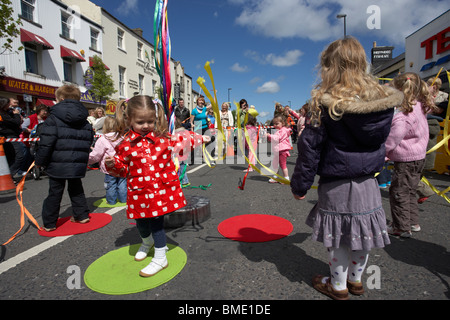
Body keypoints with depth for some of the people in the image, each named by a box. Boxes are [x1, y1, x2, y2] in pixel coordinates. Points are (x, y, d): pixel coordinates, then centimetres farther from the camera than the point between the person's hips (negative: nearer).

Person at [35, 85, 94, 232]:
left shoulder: (53, 119, -9)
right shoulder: (86, 122, 7)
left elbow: (46, 144, -13)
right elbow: (88, 143, 13)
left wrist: (40, 161, -1)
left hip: (57, 165, -4)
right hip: (78, 165, 4)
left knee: (54, 193, 7)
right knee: (76, 190, 20)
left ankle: (49, 223, 17)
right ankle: (82, 215, 25)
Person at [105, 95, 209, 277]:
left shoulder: (163, 136, 0)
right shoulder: (126, 144, -1)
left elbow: (180, 142, 18)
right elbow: (123, 169, 6)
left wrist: (197, 139, 14)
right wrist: (113, 164, -12)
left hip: (162, 188, -1)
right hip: (139, 192, 2)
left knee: (156, 222, 1)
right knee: (141, 222, 15)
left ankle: (160, 258, 22)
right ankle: (147, 243, 53)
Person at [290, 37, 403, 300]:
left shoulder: (326, 103, -16)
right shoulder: (382, 98, 1)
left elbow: (310, 147, -14)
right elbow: (381, 141, 13)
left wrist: (300, 185, -6)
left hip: (336, 186, -5)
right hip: (368, 183, 6)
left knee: (338, 238, 11)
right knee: (363, 233, 19)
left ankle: (338, 286, 30)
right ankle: (356, 280, 40)